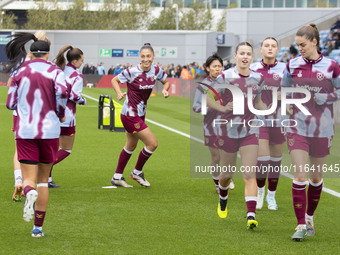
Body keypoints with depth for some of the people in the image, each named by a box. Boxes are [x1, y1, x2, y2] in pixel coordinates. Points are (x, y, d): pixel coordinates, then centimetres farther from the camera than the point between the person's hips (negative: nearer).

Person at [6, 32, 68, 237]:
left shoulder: (20, 72, 7)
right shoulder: (55, 71, 1)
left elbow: (11, 103, 8)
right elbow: (62, 92, -18)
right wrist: (60, 113, -1)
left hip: (25, 131, 0)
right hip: (50, 130, 0)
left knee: (29, 179, -2)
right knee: (43, 179, 14)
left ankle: (30, 193, -40)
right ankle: (38, 226, 13)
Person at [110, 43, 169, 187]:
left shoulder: (156, 71, -5)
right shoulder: (132, 72, -20)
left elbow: (166, 82, 13)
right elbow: (114, 80, -7)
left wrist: (165, 89, -8)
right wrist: (119, 93, -24)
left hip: (140, 114, 8)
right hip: (130, 115, -8)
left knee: (131, 146, 21)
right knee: (152, 144, -8)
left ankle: (117, 177, 35)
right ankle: (137, 172, 13)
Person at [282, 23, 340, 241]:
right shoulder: (292, 65, 2)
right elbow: (284, 88, 20)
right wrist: (287, 103, 4)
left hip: (322, 129, -1)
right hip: (298, 127, 1)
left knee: (316, 177, 10)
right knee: (299, 176, -8)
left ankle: (310, 217, 32)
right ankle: (301, 225, -4)